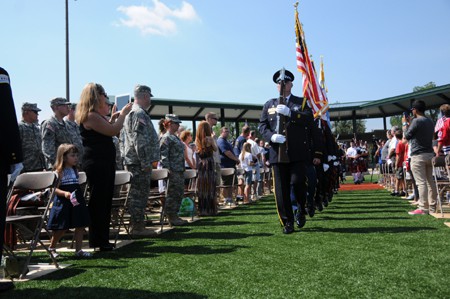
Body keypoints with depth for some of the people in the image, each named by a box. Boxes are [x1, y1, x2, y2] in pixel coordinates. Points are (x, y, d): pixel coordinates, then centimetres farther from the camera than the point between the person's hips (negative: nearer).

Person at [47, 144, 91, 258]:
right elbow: (55, 189, -15)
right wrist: (64, 193, -31)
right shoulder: (59, 172, -10)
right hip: (63, 203, -7)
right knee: (62, 228, 1)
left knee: (80, 226, 5)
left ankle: (78, 250, 14)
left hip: (76, 202, 7)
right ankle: (51, 248, 23)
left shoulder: (75, 170, 11)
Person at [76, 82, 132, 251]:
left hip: (104, 163, 10)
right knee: (98, 202, -4)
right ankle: (97, 241, 5)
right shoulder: (90, 116, -15)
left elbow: (107, 133, 23)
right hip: (97, 164, -10)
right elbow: (113, 131, -20)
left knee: (105, 202, 13)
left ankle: (102, 239, 21)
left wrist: (114, 117, 19)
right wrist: (123, 114, -7)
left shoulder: (95, 115, 17)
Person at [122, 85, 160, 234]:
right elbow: (140, 141, -22)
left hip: (133, 162, 11)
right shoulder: (140, 114, -14)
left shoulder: (132, 112, 20)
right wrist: (146, 163, -20)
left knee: (137, 195, 14)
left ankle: (136, 226, 21)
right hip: (139, 163, -11)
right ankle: (137, 227, 0)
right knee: (139, 195, -5)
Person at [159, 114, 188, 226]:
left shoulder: (175, 137, 20)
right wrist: (168, 169, -21)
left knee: (179, 193, 12)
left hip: (180, 171, 10)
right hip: (173, 171, -10)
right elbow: (163, 155, -16)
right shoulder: (166, 138, -9)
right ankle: (171, 217, 2)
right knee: (172, 194, -4)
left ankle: (175, 215, 20)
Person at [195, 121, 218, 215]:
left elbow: (196, 152, 8)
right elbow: (215, 149, 4)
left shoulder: (197, 140, 3)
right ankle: (211, 209, 7)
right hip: (209, 165, -4)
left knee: (201, 188, 8)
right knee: (210, 187, 3)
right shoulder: (209, 138, -8)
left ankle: (202, 210, 12)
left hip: (200, 166, 4)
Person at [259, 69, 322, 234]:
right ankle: (287, 223, 12)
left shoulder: (301, 102, 12)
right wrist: (272, 136, -13)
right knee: (282, 190, 1)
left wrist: (289, 112, -21)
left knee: (298, 182, -12)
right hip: (278, 153, 2)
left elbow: (309, 119, -7)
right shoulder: (269, 104, 17)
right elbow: (262, 126, 8)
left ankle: (301, 210, 18)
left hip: (298, 153, -2)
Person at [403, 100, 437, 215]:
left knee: (421, 182, -8)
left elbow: (407, 136, -9)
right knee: (430, 181, 11)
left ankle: (423, 208, -9)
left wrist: (405, 124, 4)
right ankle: (432, 206, 16)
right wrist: (410, 123, 25)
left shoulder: (416, 121, -13)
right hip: (430, 154, 8)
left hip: (418, 156, -8)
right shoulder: (430, 121, 14)